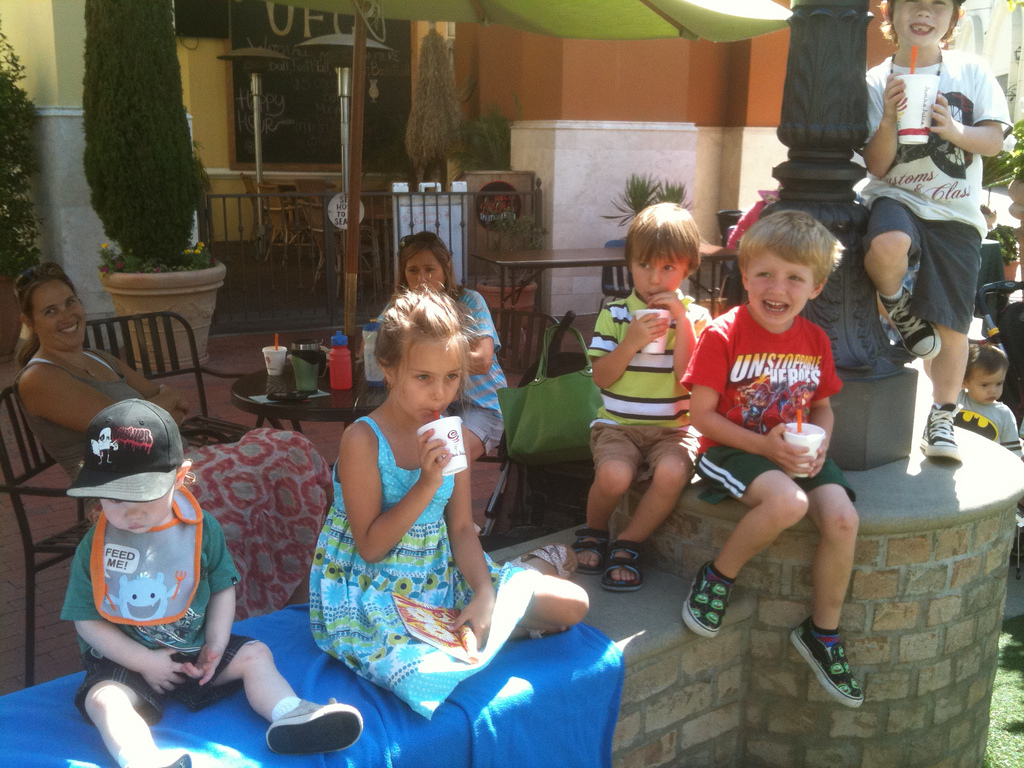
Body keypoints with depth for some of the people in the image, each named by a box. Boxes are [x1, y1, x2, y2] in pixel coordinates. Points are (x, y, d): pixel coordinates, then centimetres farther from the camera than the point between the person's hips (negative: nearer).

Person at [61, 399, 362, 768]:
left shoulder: (201, 529, -7)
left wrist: (215, 646, -9)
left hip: (193, 647, 3)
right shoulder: (94, 548, -12)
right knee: (104, 698, -29)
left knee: (254, 654, -6)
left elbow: (223, 587, 3)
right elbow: (88, 621, -9)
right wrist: (145, 661, -15)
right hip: (124, 658, -3)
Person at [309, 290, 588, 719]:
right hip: (370, 594, -5)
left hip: (443, 577, 5)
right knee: (430, 681, -32)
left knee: (572, 604, -2)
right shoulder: (362, 441, -18)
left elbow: (461, 527, 3)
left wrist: (485, 592, -12)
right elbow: (370, 547, -18)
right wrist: (427, 485, -28)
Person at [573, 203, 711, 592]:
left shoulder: (695, 315, 5)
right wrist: (632, 341, -16)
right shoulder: (615, 313, 5)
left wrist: (683, 322, -13)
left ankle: (627, 544, -6)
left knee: (672, 473, -32)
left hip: (673, 427, 1)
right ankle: (593, 532, 5)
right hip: (617, 424, 0)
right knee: (613, 475, -31)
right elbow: (601, 377, -1)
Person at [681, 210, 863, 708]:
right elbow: (702, 414, -11)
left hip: (794, 454, 5)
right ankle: (717, 577, -9)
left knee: (843, 518, -19)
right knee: (788, 501, -35)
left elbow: (822, 406, 18)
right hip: (733, 449, -5)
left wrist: (818, 443, -4)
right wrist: (763, 445, -19)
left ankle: (822, 632, 4)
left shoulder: (815, 340, 6)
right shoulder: (723, 335, -11)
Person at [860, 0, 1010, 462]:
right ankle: (897, 306, -4)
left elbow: (994, 141, 1)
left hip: (955, 214, 2)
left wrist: (954, 130, -19)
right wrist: (888, 120, -21)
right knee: (889, 246, -39)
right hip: (896, 197, -2)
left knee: (951, 325, 1)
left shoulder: (971, 72, 6)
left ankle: (941, 419, 20)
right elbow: (876, 167, -3)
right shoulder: (877, 82, 1)